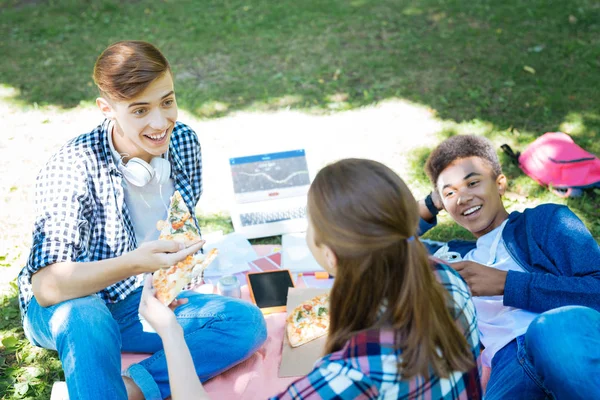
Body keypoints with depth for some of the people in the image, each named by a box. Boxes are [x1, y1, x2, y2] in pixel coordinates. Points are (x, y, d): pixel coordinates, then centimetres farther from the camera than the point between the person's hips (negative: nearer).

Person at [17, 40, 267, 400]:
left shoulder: (184, 142, -8)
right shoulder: (73, 167, -24)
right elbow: (46, 286, -33)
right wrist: (133, 263, -45)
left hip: (146, 302, 5)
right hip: (68, 310, -5)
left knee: (247, 322, -17)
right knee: (86, 318, -40)